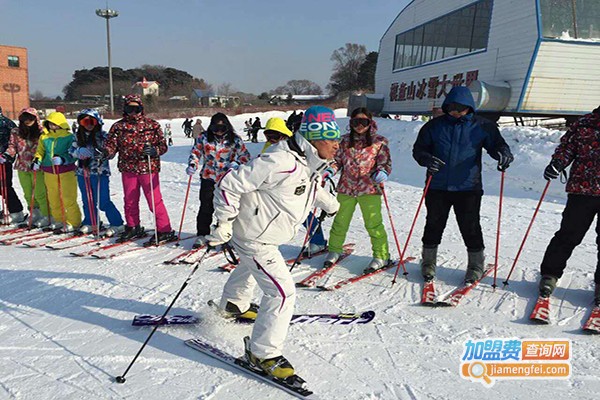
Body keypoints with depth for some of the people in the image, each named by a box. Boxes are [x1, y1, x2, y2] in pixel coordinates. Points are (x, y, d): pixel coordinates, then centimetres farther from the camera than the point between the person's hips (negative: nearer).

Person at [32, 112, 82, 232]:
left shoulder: (69, 137, -7)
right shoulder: (44, 137, 8)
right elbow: (40, 151, 15)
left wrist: (62, 159, -26)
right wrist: (37, 160, -4)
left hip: (66, 172, -6)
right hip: (49, 173, 6)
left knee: (68, 199, -3)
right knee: (53, 199, 15)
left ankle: (73, 222, 9)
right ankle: (59, 220, 31)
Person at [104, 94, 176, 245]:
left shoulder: (152, 125, 0)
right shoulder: (118, 126, 7)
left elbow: (163, 145, -1)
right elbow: (111, 143, 6)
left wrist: (154, 150, -23)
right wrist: (106, 152, -16)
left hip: (148, 168, -4)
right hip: (128, 169, 4)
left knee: (155, 201, -5)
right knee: (130, 201, 15)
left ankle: (165, 231, 3)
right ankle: (133, 228, 33)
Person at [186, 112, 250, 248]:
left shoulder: (235, 140, 0)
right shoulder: (204, 138, 4)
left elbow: (245, 155, 2)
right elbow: (195, 152, 12)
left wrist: (237, 163, -18)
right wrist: (192, 165, -6)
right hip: (208, 177, 1)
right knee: (206, 207, 1)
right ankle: (202, 234, 13)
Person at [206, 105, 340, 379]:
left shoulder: (309, 162, 0)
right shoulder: (282, 162, -32)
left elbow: (311, 187, 25)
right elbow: (231, 184, -29)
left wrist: (330, 204, 37)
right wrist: (224, 222, -27)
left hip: (263, 233, 11)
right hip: (254, 238, -11)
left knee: (251, 267, 34)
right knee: (282, 292, -10)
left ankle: (233, 305, 63)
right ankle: (263, 353, 6)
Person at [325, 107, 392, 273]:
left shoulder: (379, 141, 1)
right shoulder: (345, 141, 9)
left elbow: (386, 162, -2)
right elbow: (338, 160, 14)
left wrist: (382, 172, -24)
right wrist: (331, 169, -7)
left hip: (369, 189, -3)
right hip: (346, 188, 3)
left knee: (373, 224, -2)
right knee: (340, 221, 11)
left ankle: (381, 256, 13)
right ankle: (335, 250, 30)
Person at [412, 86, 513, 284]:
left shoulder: (481, 126, 3)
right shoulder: (434, 126, 4)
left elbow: (497, 144, 7)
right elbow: (418, 148, 5)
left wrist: (504, 154, -17)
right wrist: (426, 159, -17)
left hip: (468, 187, -1)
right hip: (437, 186, 1)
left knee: (470, 227, 5)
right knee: (434, 225, 10)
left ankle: (476, 264, 23)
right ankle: (428, 261, 27)